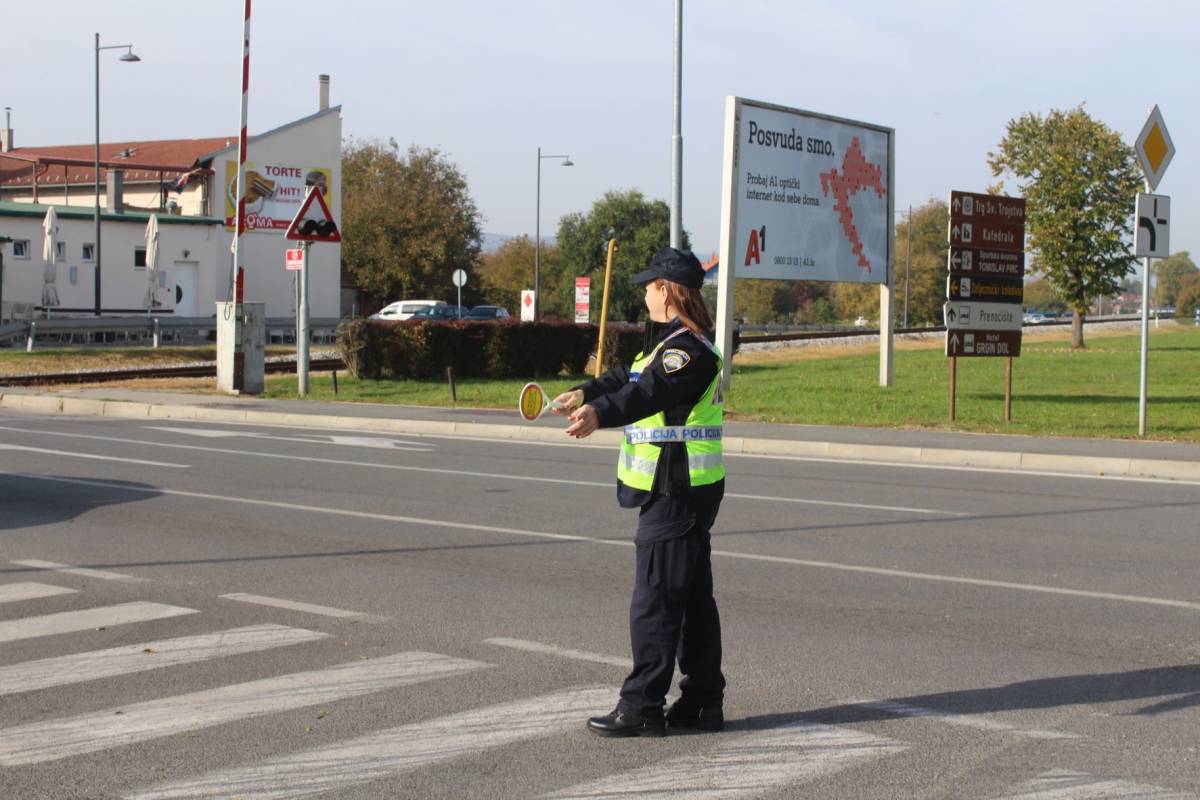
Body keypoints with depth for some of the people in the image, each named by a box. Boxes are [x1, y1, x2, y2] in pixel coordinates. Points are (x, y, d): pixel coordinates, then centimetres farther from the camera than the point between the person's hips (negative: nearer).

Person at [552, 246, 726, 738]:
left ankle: (642, 707, -3)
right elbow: (631, 379, 32)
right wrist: (585, 393, 38)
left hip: (675, 490, -11)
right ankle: (703, 702, 20)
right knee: (693, 596, 13)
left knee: (654, 600, -7)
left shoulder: (688, 348, -18)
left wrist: (599, 413, -50)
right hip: (687, 489, 11)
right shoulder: (672, 342, 17)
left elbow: (650, 392, -36)